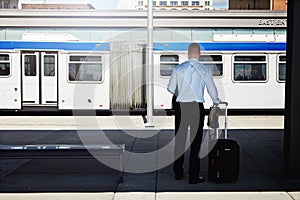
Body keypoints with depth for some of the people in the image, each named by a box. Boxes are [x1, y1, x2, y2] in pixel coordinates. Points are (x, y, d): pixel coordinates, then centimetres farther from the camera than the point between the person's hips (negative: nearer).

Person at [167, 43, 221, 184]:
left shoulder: (178, 68, 2)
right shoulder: (205, 70, -1)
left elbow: (170, 89, 4)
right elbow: (212, 89, 6)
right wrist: (216, 101, 26)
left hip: (180, 107, 2)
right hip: (197, 107, -2)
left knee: (179, 140, 13)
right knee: (195, 141, 4)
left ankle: (178, 173, 23)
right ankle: (193, 176, 7)